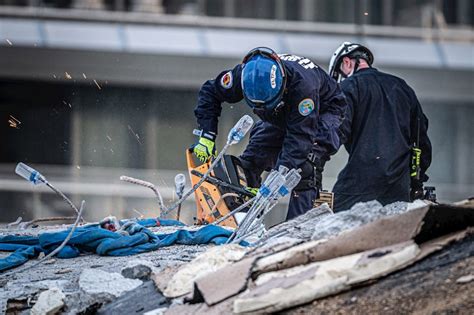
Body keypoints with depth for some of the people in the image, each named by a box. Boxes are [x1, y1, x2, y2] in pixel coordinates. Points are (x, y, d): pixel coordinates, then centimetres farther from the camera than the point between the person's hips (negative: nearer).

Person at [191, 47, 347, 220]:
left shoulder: (302, 84, -45)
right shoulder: (243, 74, -30)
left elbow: (299, 136, -45)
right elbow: (210, 92, -11)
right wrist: (206, 136, -21)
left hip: (323, 111, -6)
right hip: (281, 115, 6)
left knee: (304, 166, -28)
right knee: (248, 163, -8)